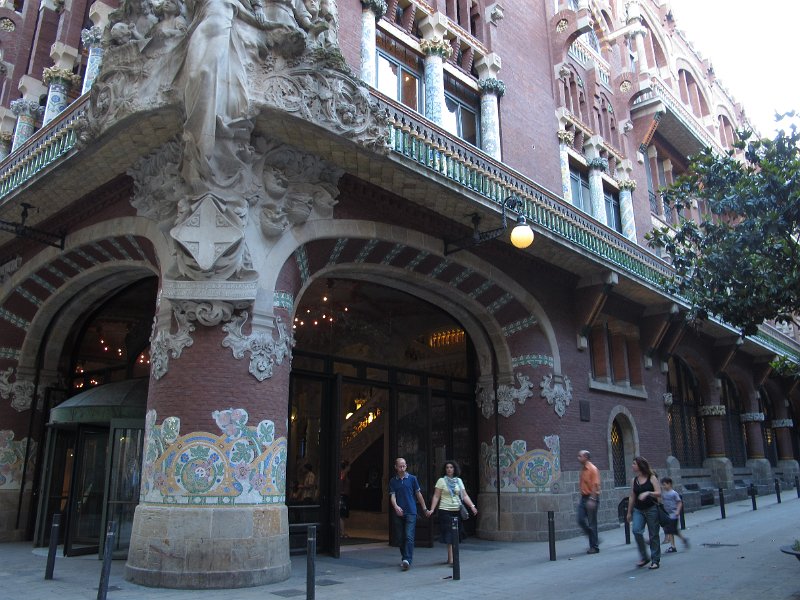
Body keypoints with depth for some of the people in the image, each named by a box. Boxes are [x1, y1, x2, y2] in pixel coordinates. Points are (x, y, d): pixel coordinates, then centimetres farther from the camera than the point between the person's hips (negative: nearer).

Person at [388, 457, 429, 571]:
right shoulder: (393, 481, 7)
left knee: (409, 536, -13)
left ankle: (407, 560, -17)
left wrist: (425, 509, 11)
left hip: (411, 512, -2)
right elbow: (392, 496, -2)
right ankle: (404, 558, 24)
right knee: (400, 538, 9)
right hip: (398, 513, 2)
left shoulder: (412, 478, 3)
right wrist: (396, 506, -22)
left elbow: (418, 494, 9)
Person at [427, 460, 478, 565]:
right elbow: (436, 496, -3)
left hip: (457, 511, 4)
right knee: (449, 535, -7)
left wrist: (472, 506, -3)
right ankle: (451, 559, -7)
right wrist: (432, 509, -12)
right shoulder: (441, 480, -1)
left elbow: (465, 495, 9)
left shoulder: (459, 480, 11)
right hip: (445, 510, -4)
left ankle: (451, 557, 21)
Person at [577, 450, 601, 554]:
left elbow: (595, 485, -19)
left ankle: (594, 547, 10)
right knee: (581, 520, 4)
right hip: (583, 497, 8)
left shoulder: (593, 469, -12)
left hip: (591, 498, -8)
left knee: (592, 523, -1)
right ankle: (594, 539, 20)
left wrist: (592, 499, -24)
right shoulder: (583, 470, 12)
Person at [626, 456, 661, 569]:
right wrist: (629, 512, 14)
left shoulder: (652, 478, -3)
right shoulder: (634, 480, 8)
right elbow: (632, 497, 13)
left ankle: (655, 560, 13)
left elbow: (659, 493, -9)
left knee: (653, 535, 1)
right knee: (636, 530, -14)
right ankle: (644, 558, 0)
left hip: (651, 509, -3)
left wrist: (648, 493, -26)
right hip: (638, 510, 3)